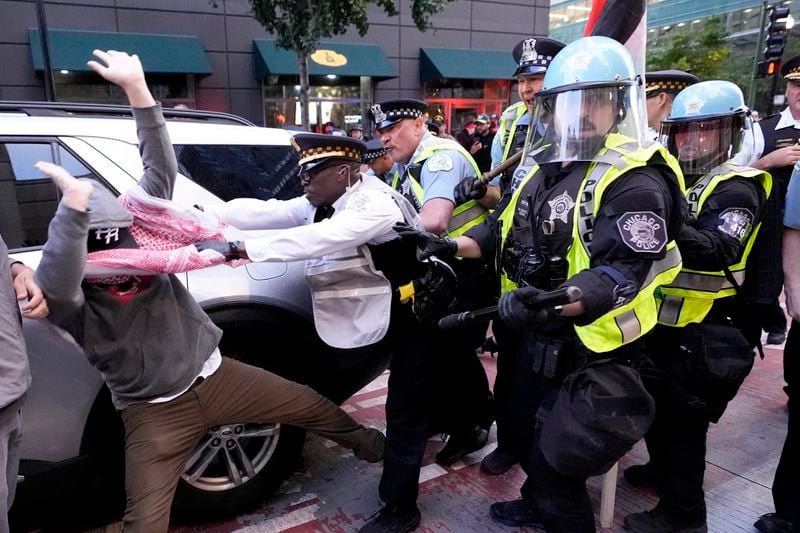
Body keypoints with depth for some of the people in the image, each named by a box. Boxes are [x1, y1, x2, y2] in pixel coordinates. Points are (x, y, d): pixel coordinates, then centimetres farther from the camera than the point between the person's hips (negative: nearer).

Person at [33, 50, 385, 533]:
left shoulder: (139, 234, -6)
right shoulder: (73, 302, -18)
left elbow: (161, 170, -14)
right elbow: (56, 281, -44)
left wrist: (136, 88, -23)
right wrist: (74, 202, -57)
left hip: (215, 376, 4)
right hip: (155, 412, -3)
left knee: (312, 405, 13)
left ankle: (371, 445, 43)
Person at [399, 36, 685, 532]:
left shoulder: (635, 181, -20)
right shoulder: (543, 166, 6)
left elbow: (620, 275, -30)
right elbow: (504, 230, 12)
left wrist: (549, 303, -46)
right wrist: (450, 245, -5)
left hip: (589, 348, -8)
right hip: (538, 336, 9)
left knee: (555, 463, 1)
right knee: (528, 431, 27)